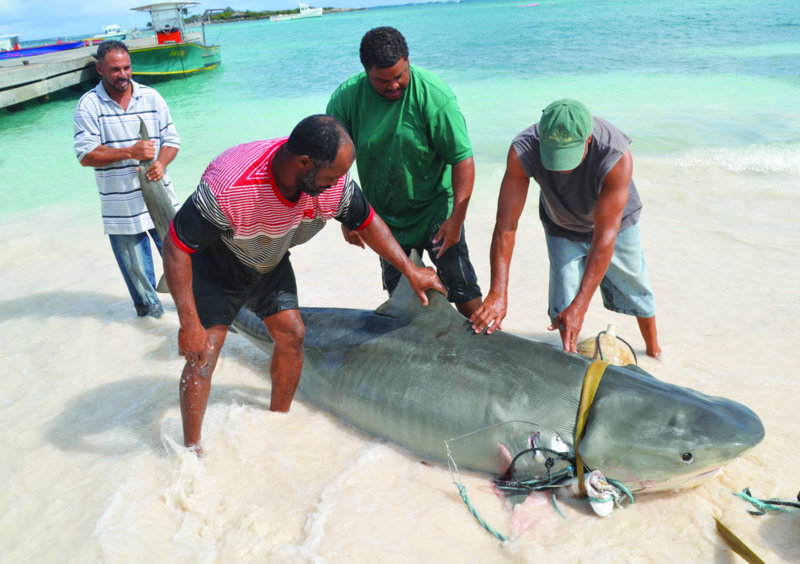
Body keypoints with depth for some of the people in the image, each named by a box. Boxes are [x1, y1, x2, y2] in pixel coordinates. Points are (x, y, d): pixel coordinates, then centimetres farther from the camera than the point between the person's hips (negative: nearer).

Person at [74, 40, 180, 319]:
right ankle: (147, 304, 33)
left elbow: (171, 139, 5)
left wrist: (161, 163, -16)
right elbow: (85, 154, -11)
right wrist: (129, 153, -21)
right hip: (120, 205, -2)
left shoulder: (151, 97, 4)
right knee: (135, 263, 10)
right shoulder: (89, 105, -6)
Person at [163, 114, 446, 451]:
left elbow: (366, 222, -6)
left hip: (270, 261, 5)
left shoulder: (333, 180, -25)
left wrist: (410, 270, -2)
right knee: (204, 351, -10)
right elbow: (176, 247, -31)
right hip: (217, 262, -4)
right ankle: (191, 449, 7)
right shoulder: (228, 186, -41)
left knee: (291, 334, -3)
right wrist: (189, 324, -31)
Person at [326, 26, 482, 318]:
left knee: (461, 287, -3)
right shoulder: (345, 98, -11)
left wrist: (456, 219, -20)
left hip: (434, 209, -3)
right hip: (384, 215, 3)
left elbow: (462, 159, -17)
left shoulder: (434, 94, -19)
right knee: (397, 290, 12)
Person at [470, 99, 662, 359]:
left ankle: (654, 349, 41)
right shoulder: (522, 151, -37)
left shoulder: (617, 157, -40)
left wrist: (580, 306, -41)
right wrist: (498, 293, -41)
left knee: (634, 288, 13)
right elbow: (506, 225, -35)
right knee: (563, 303, -3)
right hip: (561, 228, 1)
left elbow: (604, 237, -39)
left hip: (615, 220, 0)